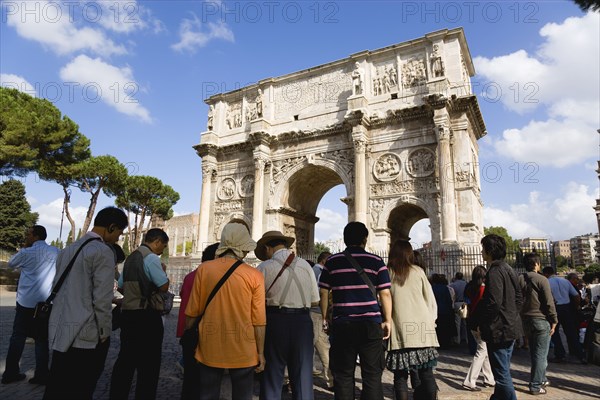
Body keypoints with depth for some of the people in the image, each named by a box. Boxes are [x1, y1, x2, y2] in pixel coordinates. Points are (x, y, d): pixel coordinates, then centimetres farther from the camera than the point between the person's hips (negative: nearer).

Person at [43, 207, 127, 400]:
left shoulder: (67, 249, 11)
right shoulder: (103, 252, -15)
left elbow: (57, 291, 16)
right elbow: (101, 300, -18)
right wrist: (105, 334, -6)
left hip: (59, 333, 8)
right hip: (86, 336, -8)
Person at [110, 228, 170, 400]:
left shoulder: (131, 257, 14)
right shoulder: (151, 258, -14)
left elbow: (121, 286, 22)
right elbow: (164, 286, -17)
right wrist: (163, 270, -1)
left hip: (127, 313, 9)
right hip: (146, 316, -9)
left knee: (125, 359, 17)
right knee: (149, 363, 2)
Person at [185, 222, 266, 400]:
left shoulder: (204, 269, -6)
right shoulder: (254, 275, -10)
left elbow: (192, 312, 0)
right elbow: (259, 320, -8)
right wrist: (260, 353, 3)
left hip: (209, 347, 2)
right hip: (243, 351, -1)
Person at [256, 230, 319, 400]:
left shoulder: (264, 267, -5)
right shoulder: (305, 265, 4)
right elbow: (315, 300, 7)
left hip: (275, 321, -2)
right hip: (302, 322, 3)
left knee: (272, 378, 11)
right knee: (303, 377, 14)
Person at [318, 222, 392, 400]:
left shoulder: (332, 261, 3)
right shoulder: (376, 261, 0)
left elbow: (324, 293, 4)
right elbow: (385, 293, -2)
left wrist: (325, 318, 13)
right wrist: (387, 321, 7)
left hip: (342, 325, 1)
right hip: (371, 324, -1)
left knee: (343, 375, 11)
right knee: (372, 374, 10)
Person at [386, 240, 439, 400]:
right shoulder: (418, 271, 3)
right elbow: (431, 300, 6)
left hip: (399, 330, -1)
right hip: (422, 329, 1)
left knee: (400, 375, 6)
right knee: (426, 373, 9)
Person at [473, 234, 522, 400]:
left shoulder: (494, 272, -19)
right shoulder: (509, 270, 10)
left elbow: (493, 304, -24)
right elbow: (519, 298, 16)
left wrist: (479, 322, -10)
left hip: (498, 331, -10)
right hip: (510, 329, 10)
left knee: (502, 375, -1)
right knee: (503, 372, 20)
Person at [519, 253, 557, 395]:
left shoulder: (519, 280, 3)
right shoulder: (541, 279, -13)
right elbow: (549, 302, -13)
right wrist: (554, 321, -4)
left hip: (525, 320, 6)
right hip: (541, 320, -6)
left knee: (534, 352, 19)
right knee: (541, 354, 1)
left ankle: (541, 379, 32)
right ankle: (535, 385, 3)